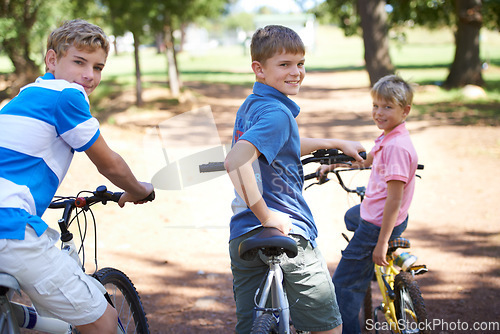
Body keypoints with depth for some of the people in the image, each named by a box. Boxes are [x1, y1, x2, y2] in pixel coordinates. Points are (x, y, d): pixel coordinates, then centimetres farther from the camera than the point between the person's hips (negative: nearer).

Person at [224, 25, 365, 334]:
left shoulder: (249, 106, 15)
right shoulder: (277, 113, -15)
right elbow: (236, 160, -32)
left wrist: (335, 143, 38)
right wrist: (266, 215, -24)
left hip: (242, 237, 9)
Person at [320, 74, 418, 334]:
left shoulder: (397, 147, -27)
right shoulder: (389, 138, 2)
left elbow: (395, 198, -28)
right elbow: (365, 161, 23)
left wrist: (382, 242, -26)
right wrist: (332, 166, 27)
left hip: (379, 224, -10)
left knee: (344, 285, -4)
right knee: (351, 217, 43)